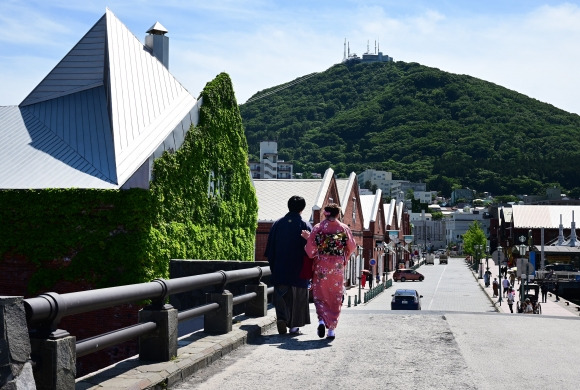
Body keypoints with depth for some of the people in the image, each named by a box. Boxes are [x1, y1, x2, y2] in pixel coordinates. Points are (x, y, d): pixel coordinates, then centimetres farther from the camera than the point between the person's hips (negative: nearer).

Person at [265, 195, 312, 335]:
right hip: (298, 271, -2)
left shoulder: (277, 224, 3)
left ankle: (281, 318, -15)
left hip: (280, 269, 2)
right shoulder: (305, 225, -5)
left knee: (281, 296, 7)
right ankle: (294, 326, 13)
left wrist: (273, 268, 11)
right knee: (297, 297, 9)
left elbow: (270, 249, 4)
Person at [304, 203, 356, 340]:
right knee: (335, 297, 9)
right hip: (338, 267, 1)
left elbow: (310, 249, -9)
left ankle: (322, 320, -15)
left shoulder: (318, 227, -6)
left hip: (321, 267, -1)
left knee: (320, 294, 9)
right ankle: (332, 328, 9)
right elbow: (352, 246, 8)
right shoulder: (344, 228, -2)